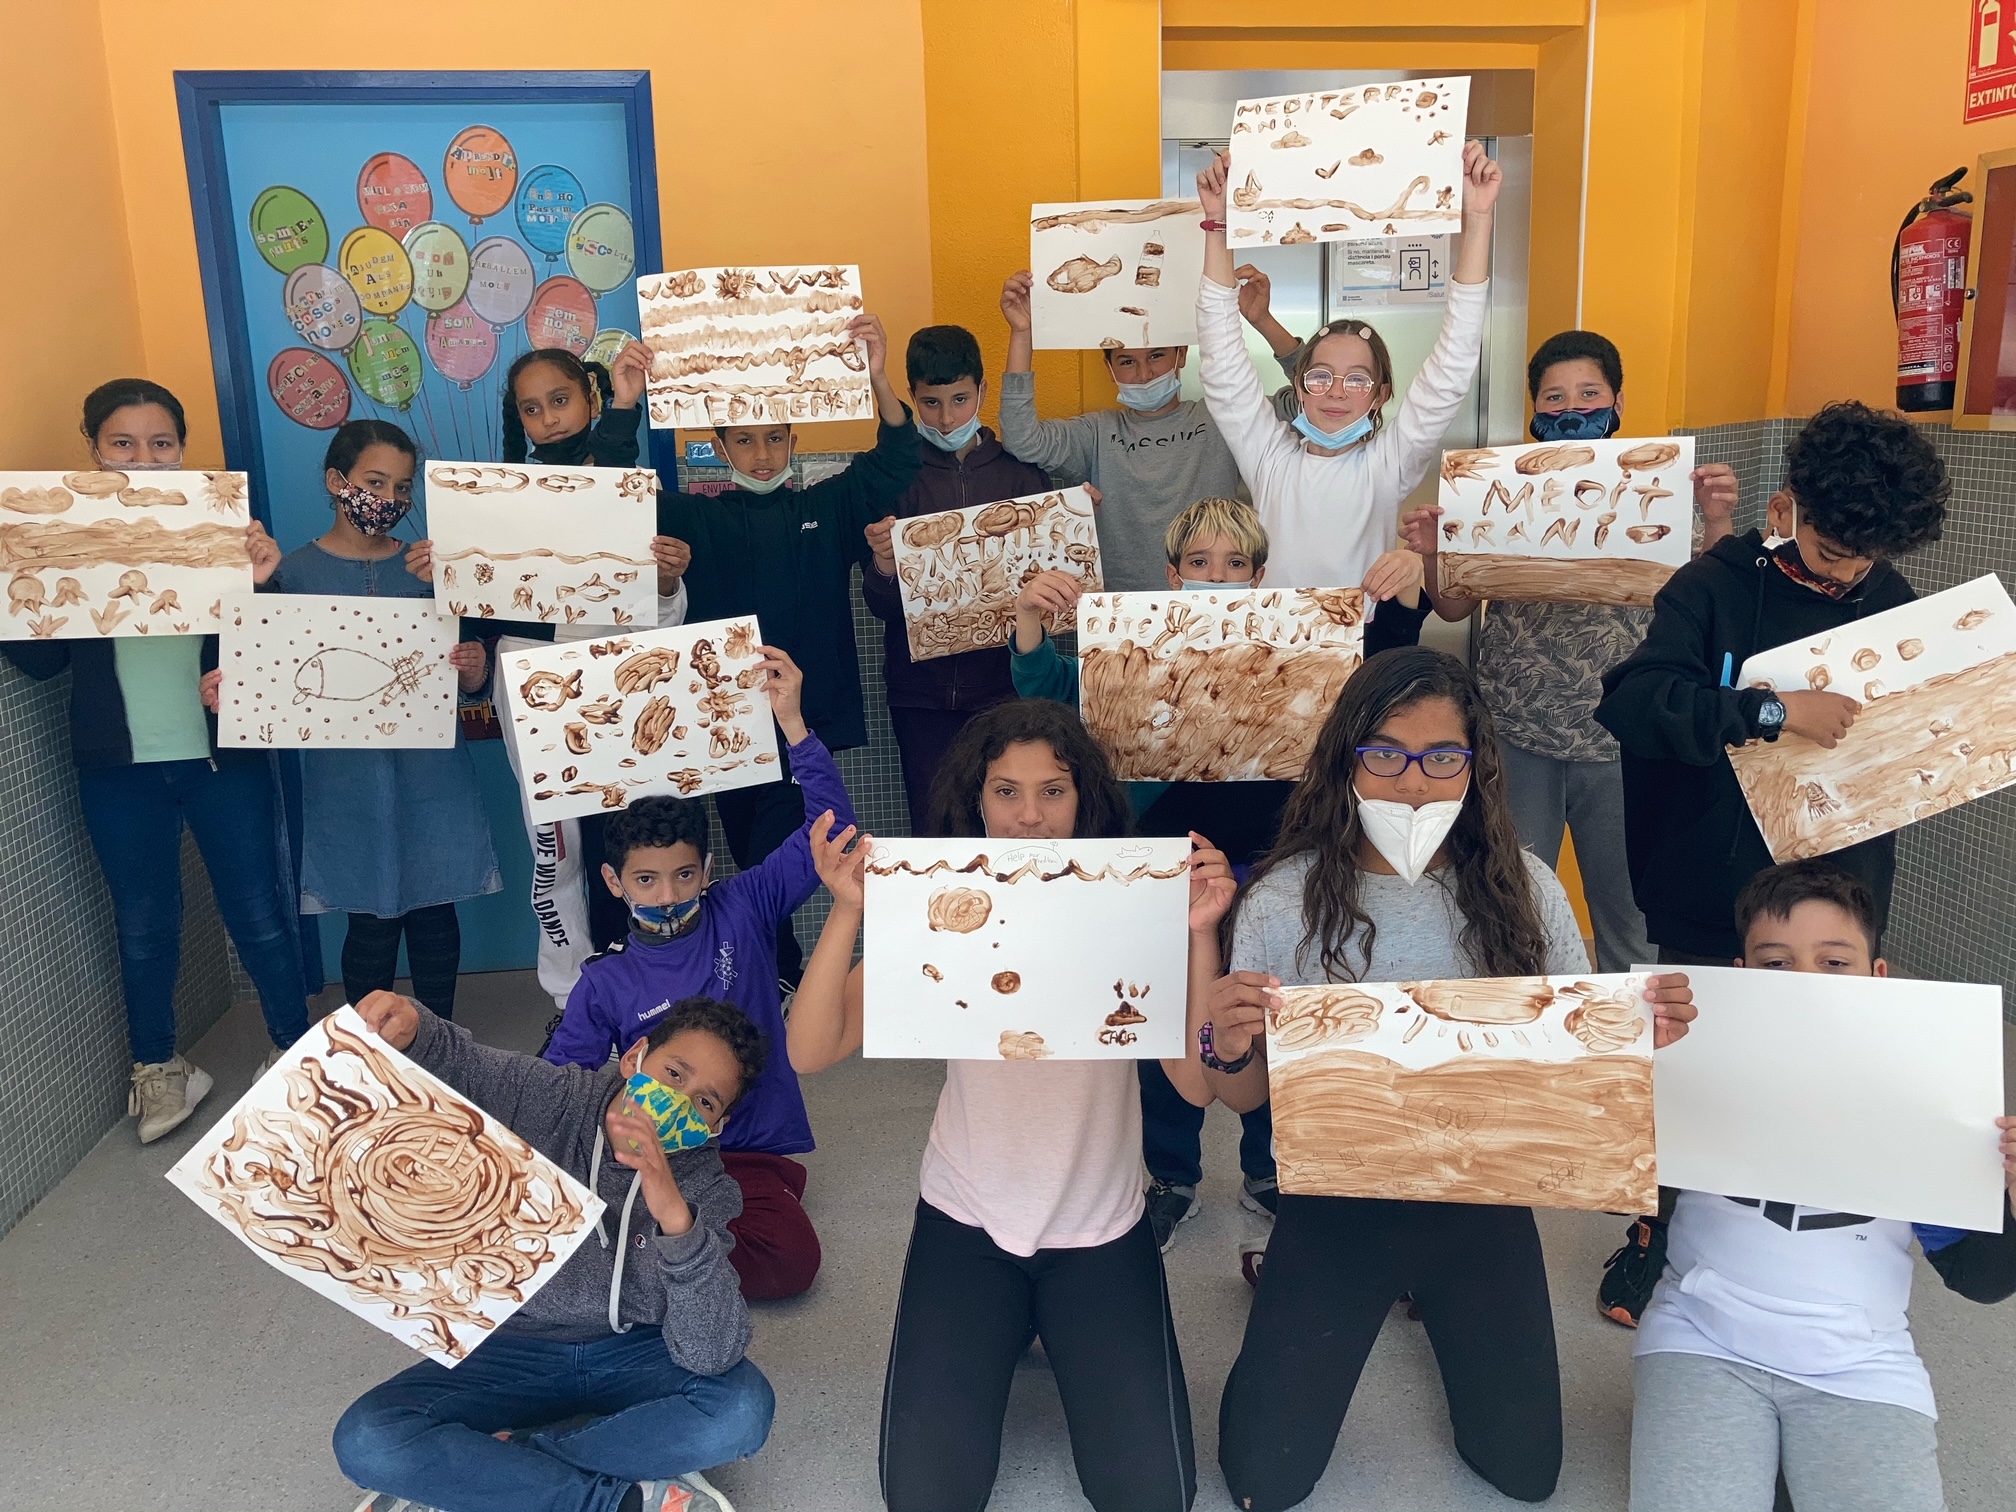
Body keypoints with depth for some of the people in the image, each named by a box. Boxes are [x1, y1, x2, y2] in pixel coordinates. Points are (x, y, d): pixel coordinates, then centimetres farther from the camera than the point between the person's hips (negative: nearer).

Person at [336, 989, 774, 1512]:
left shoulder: (705, 1193, -14)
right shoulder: (554, 1098, -12)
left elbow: (710, 1356, -26)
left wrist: (677, 1219, -43)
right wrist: (409, 1026, -37)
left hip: (631, 1352, -1)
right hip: (515, 1345, 1)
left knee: (744, 1409, -30)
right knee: (366, 1441, -25)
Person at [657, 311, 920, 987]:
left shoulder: (828, 510, 7)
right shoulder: (698, 519, 8)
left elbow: (891, 464, -4)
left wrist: (879, 379, -21)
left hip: (808, 720, -2)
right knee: (753, 867, 11)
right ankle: (787, 983, 28)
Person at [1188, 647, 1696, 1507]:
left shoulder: (1522, 890, -10)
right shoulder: (1286, 901, -15)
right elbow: (1245, 1098, -8)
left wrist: (1645, 1029, -22)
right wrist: (1225, 1047, -31)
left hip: (1480, 1199, 2)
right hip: (1336, 1201, -1)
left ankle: (1430, 1298, 36)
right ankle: (1290, 1301, 30)